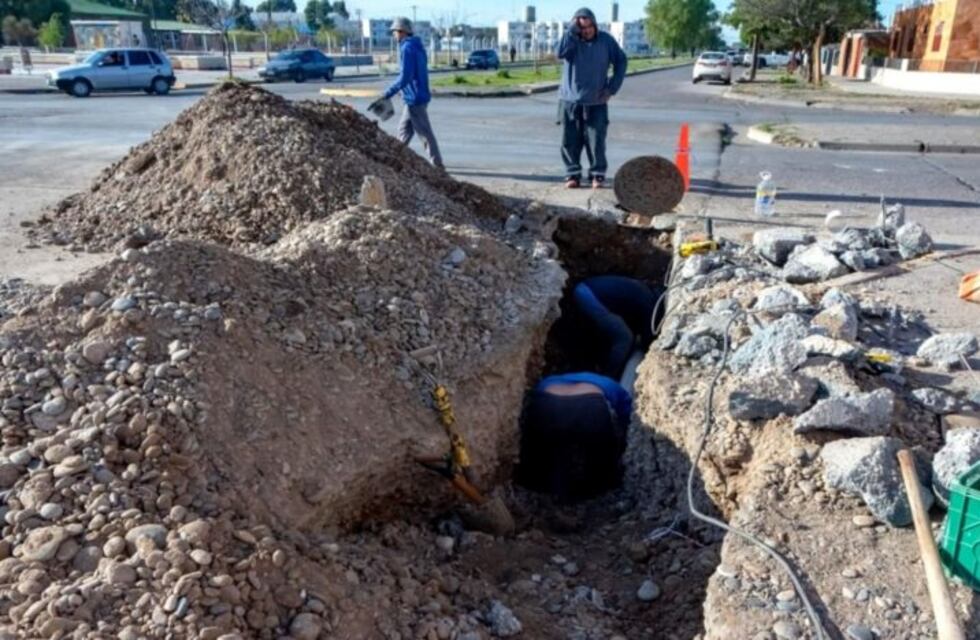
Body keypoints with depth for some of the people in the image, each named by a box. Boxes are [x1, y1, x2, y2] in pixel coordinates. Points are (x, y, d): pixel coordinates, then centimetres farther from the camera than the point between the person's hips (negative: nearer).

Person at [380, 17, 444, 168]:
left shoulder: (407, 48, -17)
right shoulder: (417, 46, 13)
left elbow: (405, 77, -23)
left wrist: (388, 93, -19)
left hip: (414, 98, -10)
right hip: (417, 96, 10)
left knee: (425, 133, -4)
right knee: (404, 129, 16)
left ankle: (437, 164, 1)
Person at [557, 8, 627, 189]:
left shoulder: (606, 40, 0)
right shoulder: (571, 40, 0)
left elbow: (620, 62, 7)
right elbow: (561, 53, -21)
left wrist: (612, 87, -2)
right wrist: (572, 30, -22)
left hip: (596, 101, -1)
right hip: (571, 100, 1)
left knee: (596, 141, -2)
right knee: (570, 140, 3)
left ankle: (598, 174, 10)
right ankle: (572, 174, 13)